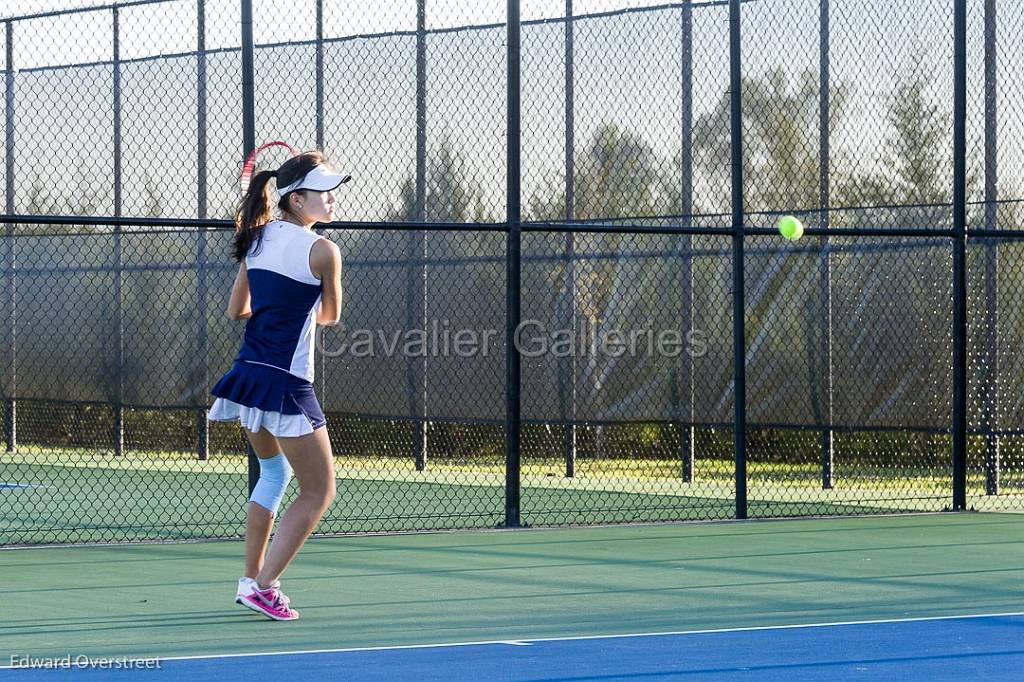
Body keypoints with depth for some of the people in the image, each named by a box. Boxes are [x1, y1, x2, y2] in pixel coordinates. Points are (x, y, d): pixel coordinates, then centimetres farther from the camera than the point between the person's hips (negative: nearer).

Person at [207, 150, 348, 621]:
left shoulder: (258, 238, 7)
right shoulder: (322, 251, -12)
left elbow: (236, 310, 15)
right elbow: (330, 316, 5)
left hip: (247, 372, 8)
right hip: (285, 385, -8)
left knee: (274, 472, 27)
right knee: (318, 492, 4)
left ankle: (251, 579, 27)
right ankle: (263, 587, -1)